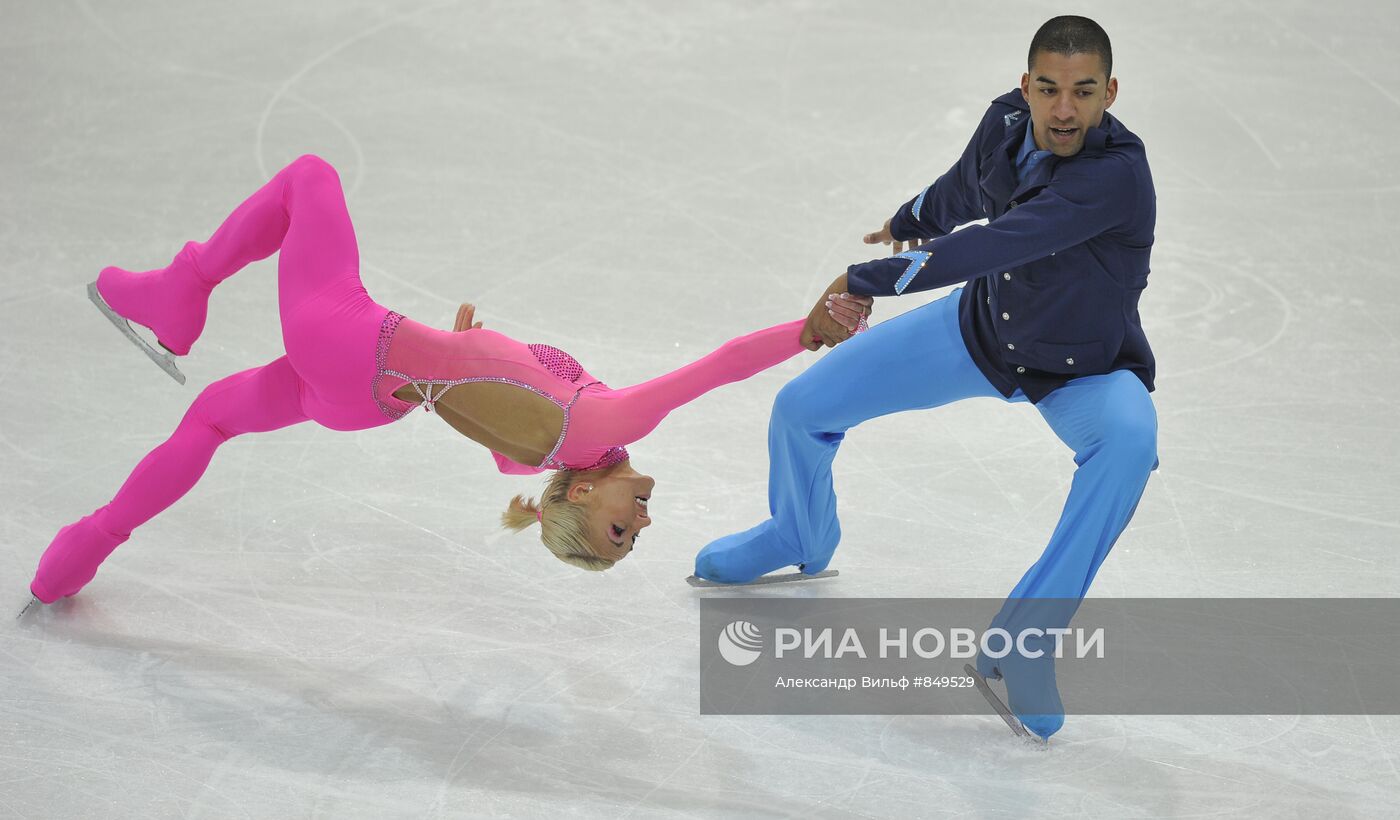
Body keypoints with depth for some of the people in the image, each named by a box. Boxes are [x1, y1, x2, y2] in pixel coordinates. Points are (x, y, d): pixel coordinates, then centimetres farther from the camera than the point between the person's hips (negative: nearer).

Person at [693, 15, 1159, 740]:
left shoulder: (1118, 173, -36)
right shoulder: (1006, 123, -17)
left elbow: (993, 245, -42)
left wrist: (868, 280, -35)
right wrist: (907, 222, 28)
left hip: (1084, 373, -5)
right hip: (982, 327, 5)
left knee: (1129, 437, -39)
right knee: (801, 408, 3)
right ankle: (800, 538, 38)